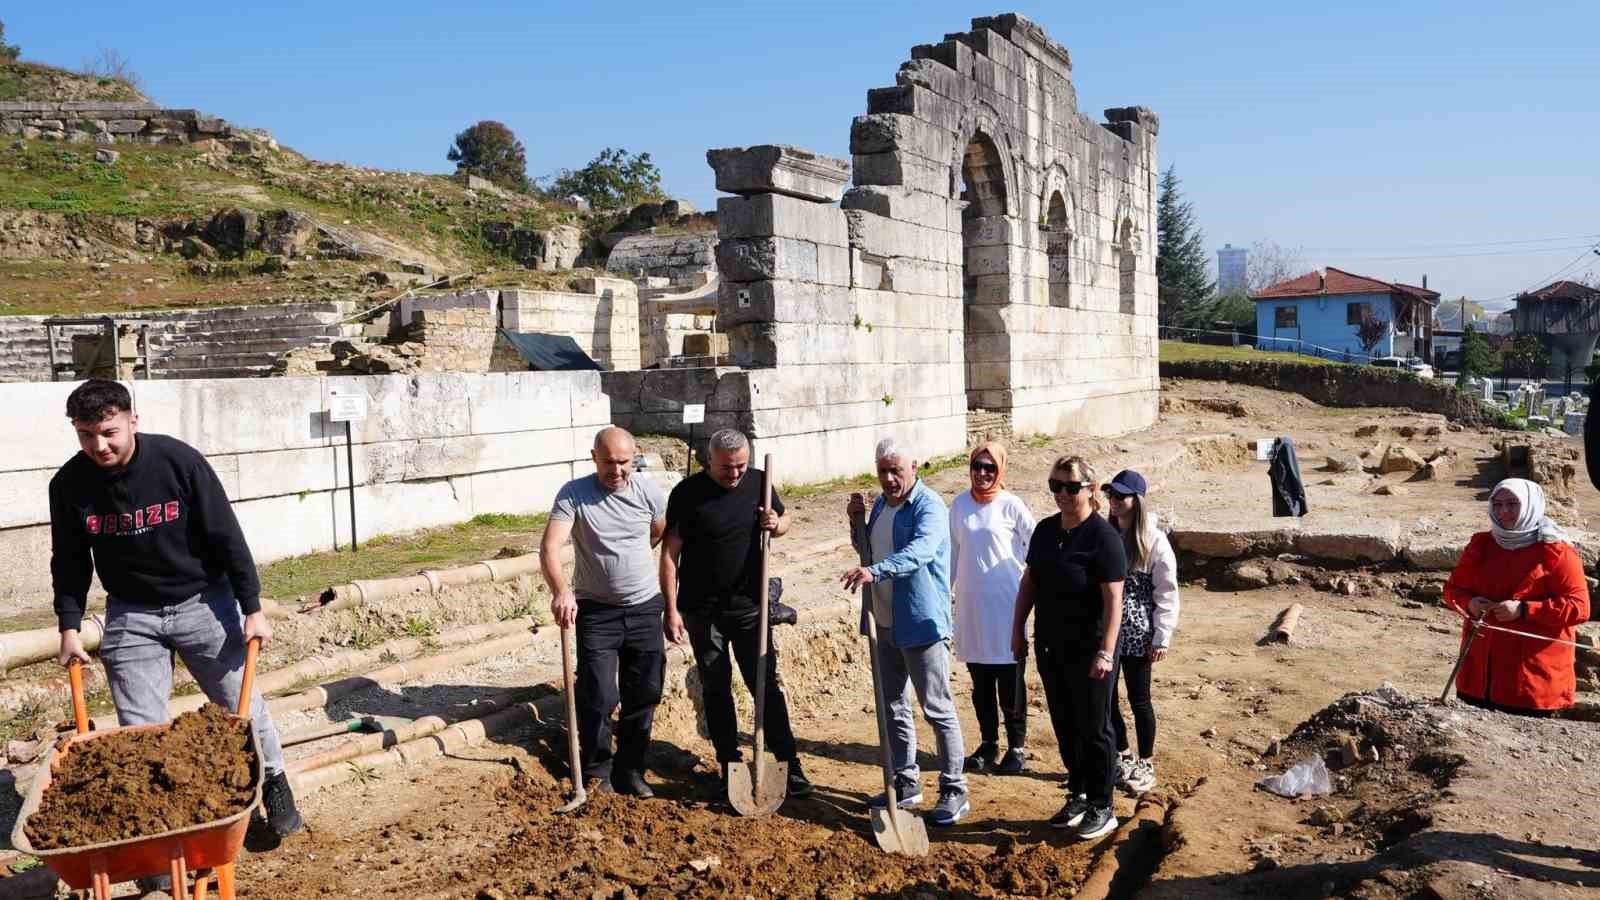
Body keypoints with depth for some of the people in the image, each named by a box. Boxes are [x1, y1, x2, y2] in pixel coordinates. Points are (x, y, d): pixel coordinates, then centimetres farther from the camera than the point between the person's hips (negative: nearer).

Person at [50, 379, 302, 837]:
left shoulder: (179, 460, -19)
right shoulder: (69, 484, -10)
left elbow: (227, 538, -14)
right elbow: (70, 562, 5)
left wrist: (253, 609, -13)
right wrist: (69, 627, 0)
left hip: (204, 602, -2)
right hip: (130, 615, 2)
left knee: (242, 703, 8)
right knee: (139, 729, 0)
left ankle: (274, 783, 30)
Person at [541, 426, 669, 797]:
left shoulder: (649, 490, -5)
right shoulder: (573, 494, -13)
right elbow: (550, 547, -25)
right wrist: (562, 591, -41)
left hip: (645, 608, 3)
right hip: (596, 611, -3)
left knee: (644, 694, 8)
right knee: (599, 696, -2)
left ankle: (629, 771, 23)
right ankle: (597, 769, 19)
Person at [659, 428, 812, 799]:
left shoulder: (757, 482, -2)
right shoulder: (688, 493, -11)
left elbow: (786, 521, 14)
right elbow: (670, 554, -9)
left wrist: (776, 524, -11)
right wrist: (671, 609, -12)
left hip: (749, 605, 2)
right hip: (703, 611, -2)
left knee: (768, 684, 3)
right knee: (716, 689, 8)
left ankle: (788, 763, 11)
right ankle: (730, 765, 20)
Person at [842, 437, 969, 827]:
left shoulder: (930, 507, -15)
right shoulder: (881, 503, 12)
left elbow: (921, 550, -34)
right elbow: (866, 549, 23)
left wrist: (876, 571, -47)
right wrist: (856, 521, 5)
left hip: (921, 624, -8)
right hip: (884, 623, 9)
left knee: (938, 709, -1)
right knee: (893, 707, 16)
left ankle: (954, 790, 9)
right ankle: (906, 782, 28)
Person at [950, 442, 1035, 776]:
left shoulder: (1010, 504, -7)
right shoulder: (960, 504, 5)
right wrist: (944, 592, 11)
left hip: (1005, 601, -4)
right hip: (971, 603, 4)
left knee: (1010, 681, 3)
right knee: (980, 683, 12)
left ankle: (1016, 747, 15)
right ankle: (988, 743, 25)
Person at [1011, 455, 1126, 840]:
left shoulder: (1103, 537, -16)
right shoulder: (1046, 530, 6)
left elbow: (1114, 599, -19)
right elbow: (1029, 581, 14)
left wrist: (1106, 652, -23)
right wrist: (1018, 628, 12)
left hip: (1088, 651, -7)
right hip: (1051, 647, 7)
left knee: (1094, 728, 5)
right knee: (1065, 725, 15)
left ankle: (1101, 808, 18)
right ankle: (1078, 796, 30)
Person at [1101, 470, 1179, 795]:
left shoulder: (1154, 540, -10)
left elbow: (1166, 592, -7)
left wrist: (1162, 637, -9)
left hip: (1138, 634, -4)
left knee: (1139, 700, 8)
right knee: (1105, 698, 11)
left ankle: (1145, 763, 26)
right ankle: (1122, 756, 32)